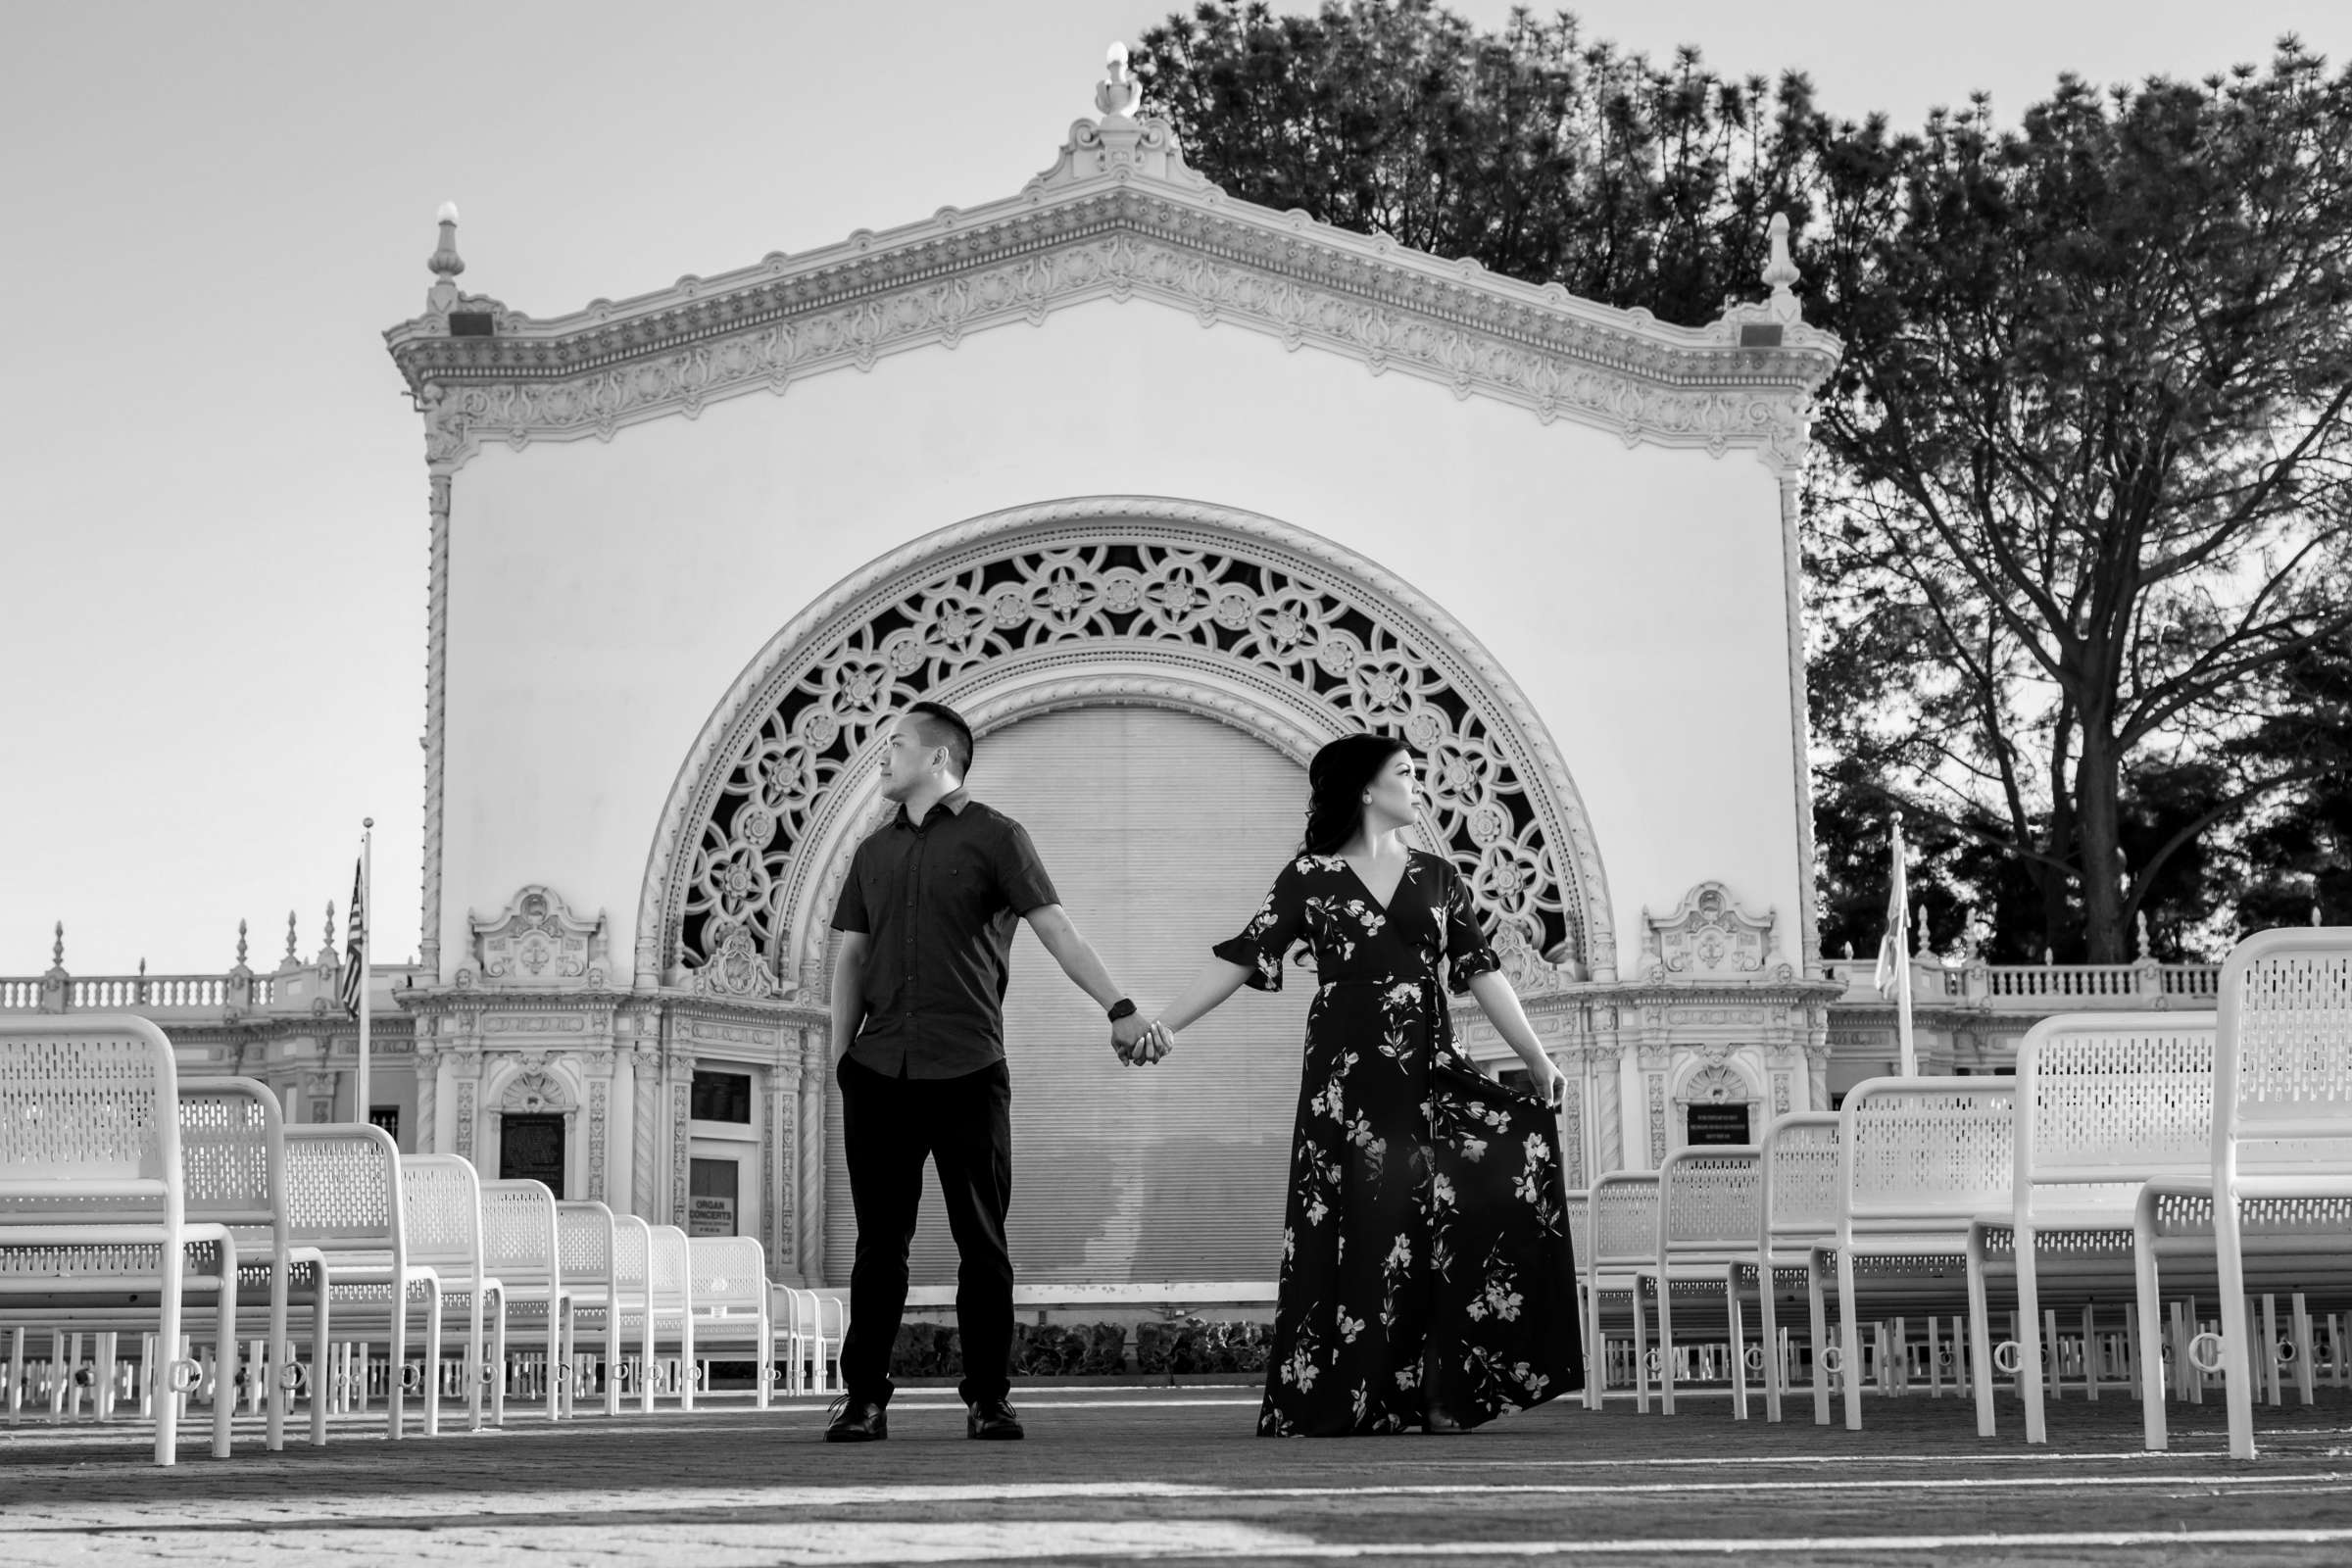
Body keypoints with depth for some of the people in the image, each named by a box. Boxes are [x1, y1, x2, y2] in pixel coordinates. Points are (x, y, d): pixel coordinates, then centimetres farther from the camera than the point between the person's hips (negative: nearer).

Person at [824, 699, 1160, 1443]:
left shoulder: (993, 837, 3)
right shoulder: (874, 851, 18)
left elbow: (1057, 929, -3)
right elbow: (850, 956, 16)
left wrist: (1119, 1006, -14)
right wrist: (840, 1054, 4)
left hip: (967, 1072, -4)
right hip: (878, 1072, 4)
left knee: (981, 1240, 0)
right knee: (879, 1240, 4)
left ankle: (988, 1397, 7)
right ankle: (863, 1397, 8)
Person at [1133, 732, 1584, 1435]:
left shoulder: (1437, 875, 14)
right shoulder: (1311, 876, 5)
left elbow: (1480, 972, 11)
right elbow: (1241, 957, 0)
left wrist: (1537, 1057, 5)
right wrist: (1165, 1024, -9)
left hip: (1432, 1076, 3)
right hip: (1349, 1079, -3)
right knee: (1361, 1231, -7)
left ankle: (1444, 1395, -5)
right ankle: (1340, 1399, 2)